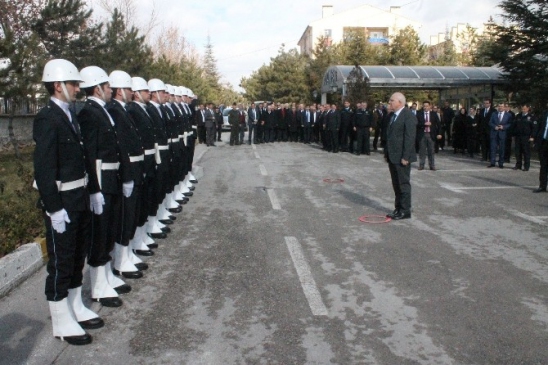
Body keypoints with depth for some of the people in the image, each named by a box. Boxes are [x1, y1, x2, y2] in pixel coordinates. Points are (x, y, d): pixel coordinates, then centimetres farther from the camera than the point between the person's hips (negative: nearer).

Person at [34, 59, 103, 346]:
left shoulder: (70, 115, 11)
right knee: (60, 260, 4)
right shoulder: (47, 118, -16)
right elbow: (44, 168, -20)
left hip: (80, 198, 9)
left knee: (77, 257, 18)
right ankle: (61, 321, 18)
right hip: (61, 202, -9)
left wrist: (94, 190, 13)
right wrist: (54, 209, -22)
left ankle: (75, 308, 34)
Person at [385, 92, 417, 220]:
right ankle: (398, 208, 21)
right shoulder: (393, 115, 16)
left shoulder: (408, 116, -12)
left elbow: (410, 137, -18)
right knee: (396, 184, 13)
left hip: (401, 157, -8)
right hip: (392, 156, 9)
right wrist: (387, 153, 15)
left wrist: (405, 157, -21)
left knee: (404, 183, 0)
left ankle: (405, 211, 7)